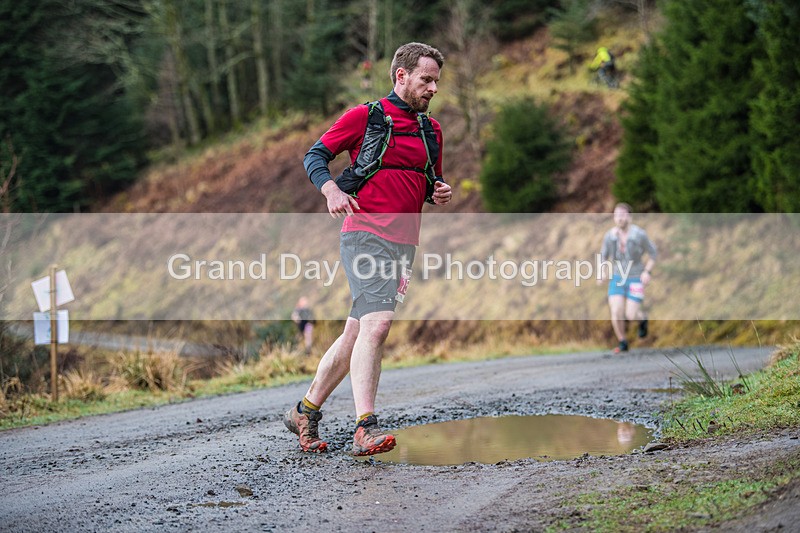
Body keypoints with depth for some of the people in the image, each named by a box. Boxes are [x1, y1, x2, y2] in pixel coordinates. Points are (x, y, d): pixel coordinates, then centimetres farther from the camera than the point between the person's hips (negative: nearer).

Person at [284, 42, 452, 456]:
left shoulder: (432, 130, 19)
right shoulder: (365, 117, -1)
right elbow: (315, 156, 2)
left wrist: (440, 192, 7)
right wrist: (332, 190, -17)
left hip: (404, 242, 7)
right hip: (366, 232, -7)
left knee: (357, 333, 10)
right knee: (376, 322, -22)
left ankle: (306, 412, 24)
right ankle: (365, 429, -27)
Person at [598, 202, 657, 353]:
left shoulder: (639, 234, -17)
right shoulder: (610, 236, -7)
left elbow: (653, 253, -4)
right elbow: (604, 256, 7)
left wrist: (647, 271, -18)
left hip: (636, 279, -3)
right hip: (617, 278, 3)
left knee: (631, 316, -9)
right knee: (616, 313, -12)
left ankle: (642, 318, 29)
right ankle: (623, 343, 10)